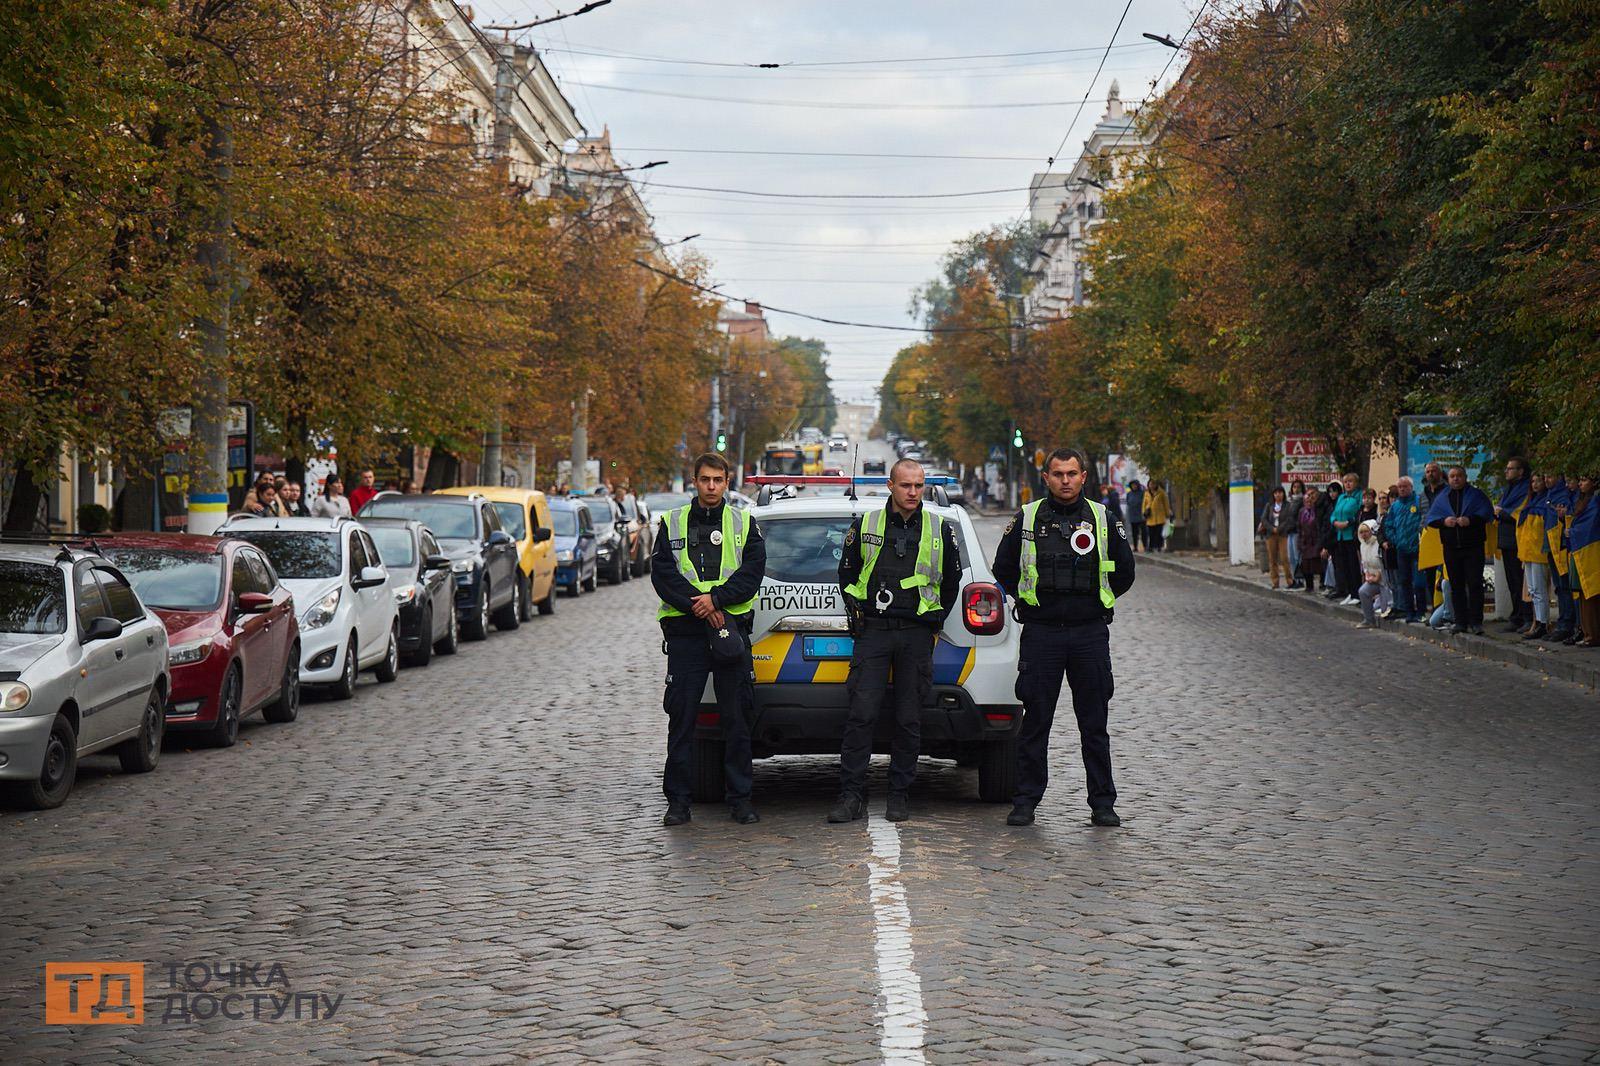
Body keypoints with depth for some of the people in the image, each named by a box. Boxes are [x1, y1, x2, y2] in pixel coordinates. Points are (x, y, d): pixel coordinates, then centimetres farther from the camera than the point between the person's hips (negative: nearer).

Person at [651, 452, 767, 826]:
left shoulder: (744, 523, 9)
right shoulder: (672, 523, 9)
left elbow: (753, 571, -2)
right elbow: (662, 574, -1)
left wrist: (717, 598, -16)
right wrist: (698, 604, -13)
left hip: (732, 627, 0)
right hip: (685, 631, 0)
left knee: (737, 717, 3)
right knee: (681, 718, 0)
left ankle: (740, 798, 9)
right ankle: (678, 800, 7)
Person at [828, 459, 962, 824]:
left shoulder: (940, 529, 7)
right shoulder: (865, 525, 5)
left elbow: (952, 581, 17)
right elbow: (847, 574, 16)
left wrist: (935, 623, 12)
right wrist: (858, 613, 8)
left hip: (917, 634, 1)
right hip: (872, 631, -1)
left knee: (909, 719, 3)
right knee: (861, 714, -7)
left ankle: (899, 795, 11)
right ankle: (851, 795, -5)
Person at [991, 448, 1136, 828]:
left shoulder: (1102, 520, 6)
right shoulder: (1027, 519, 4)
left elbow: (1124, 573, 15)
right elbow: (1003, 568, 13)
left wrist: (1096, 601, 11)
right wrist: (1031, 600, 9)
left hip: (1091, 634, 1)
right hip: (1041, 633, -1)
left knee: (1094, 724, 5)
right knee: (1035, 721, 2)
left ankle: (1102, 803, 11)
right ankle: (1026, 801, 8)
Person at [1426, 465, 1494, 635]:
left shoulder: (1476, 494, 4)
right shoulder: (1442, 497, 14)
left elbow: (1487, 513, -4)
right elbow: (1431, 518, 10)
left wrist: (1470, 520, -18)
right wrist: (1444, 521, -10)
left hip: (1473, 547, -4)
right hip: (1451, 549, 4)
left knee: (1475, 584, -8)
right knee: (1456, 586, 6)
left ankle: (1476, 622, -7)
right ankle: (1461, 622, 10)